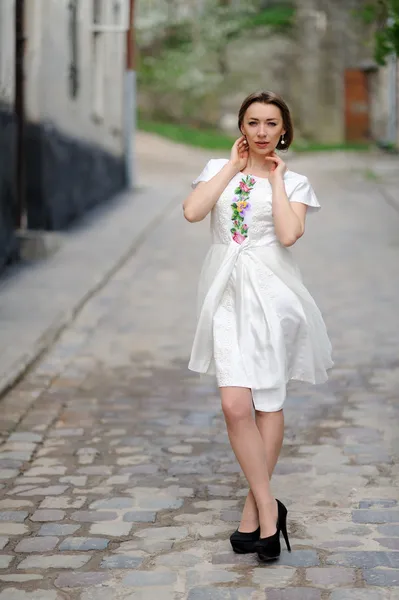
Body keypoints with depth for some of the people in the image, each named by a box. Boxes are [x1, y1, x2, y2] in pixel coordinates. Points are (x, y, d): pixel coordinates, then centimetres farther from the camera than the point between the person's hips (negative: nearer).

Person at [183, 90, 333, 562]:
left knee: (268, 403, 3)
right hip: (227, 293, 2)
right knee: (235, 404, -9)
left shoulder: (294, 183, 6)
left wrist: (275, 178, -4)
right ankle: (267, 507, 3)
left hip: (270, 293, -1)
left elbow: (288, 233, -14)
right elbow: (192, 212, -8)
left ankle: (254, 509, 15)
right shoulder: (219, 169, 12)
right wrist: (233, 166, -1)